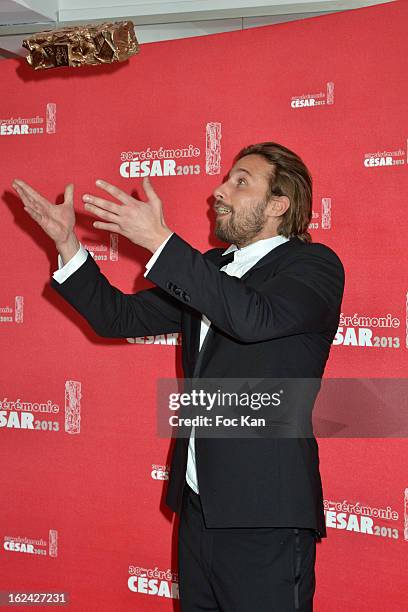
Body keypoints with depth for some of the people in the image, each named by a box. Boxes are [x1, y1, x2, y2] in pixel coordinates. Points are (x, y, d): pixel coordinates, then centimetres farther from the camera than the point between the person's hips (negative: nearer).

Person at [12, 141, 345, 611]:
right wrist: (67, 243, 4)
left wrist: (159, 240, -27)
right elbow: (120, 316, 14)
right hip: (198, 504, 7)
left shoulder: (314, 265, -7)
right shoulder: (212, 270, 15)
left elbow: (254, 316, -27)